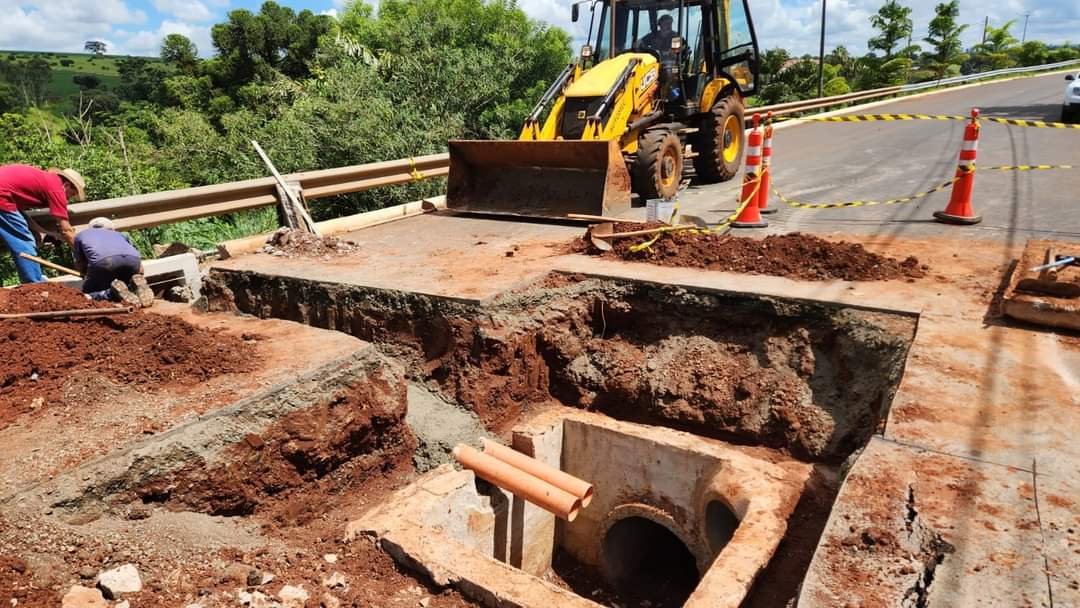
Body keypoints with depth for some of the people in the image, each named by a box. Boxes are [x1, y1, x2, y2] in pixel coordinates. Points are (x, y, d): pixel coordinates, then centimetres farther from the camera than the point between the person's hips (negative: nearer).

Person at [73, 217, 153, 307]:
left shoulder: (81, 234, 38)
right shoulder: (119, 234, 41)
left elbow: (81, 267, 38)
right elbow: (140, 269, 34)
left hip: (104, 261, -3)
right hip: (132, 259, 3)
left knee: (87, 293, 15)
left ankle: (115, 291, -16)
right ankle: (137, 283, -6)